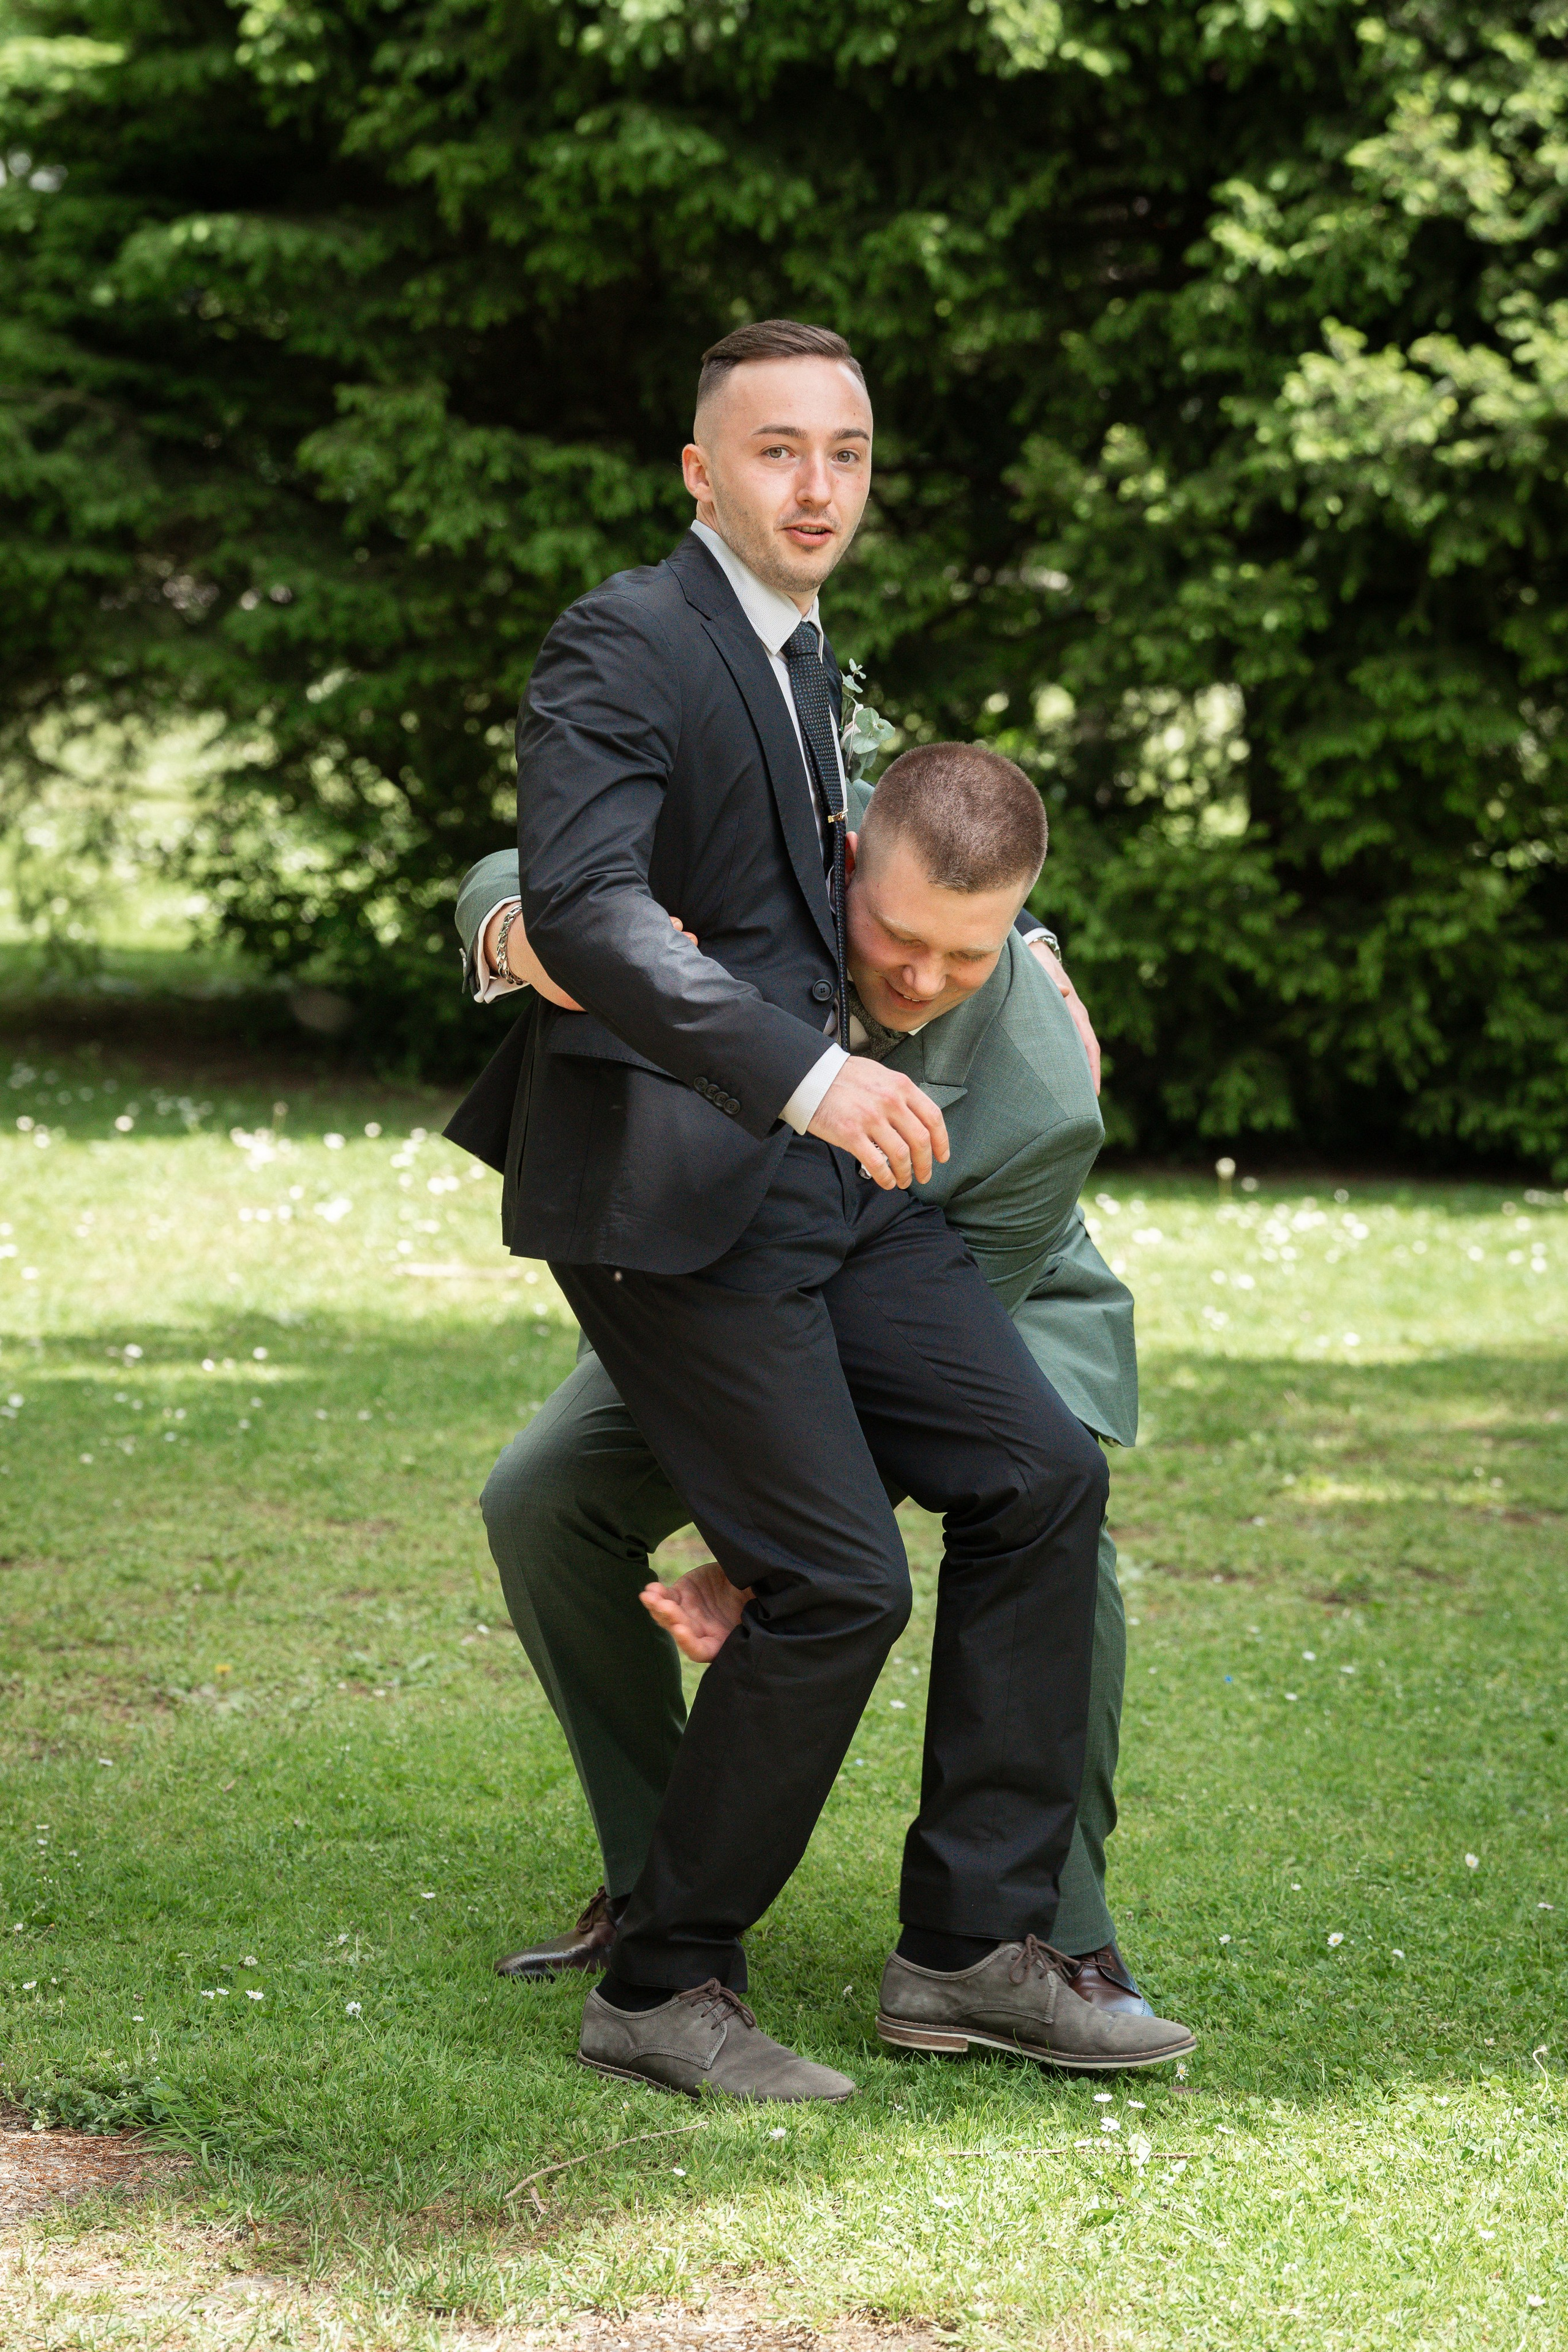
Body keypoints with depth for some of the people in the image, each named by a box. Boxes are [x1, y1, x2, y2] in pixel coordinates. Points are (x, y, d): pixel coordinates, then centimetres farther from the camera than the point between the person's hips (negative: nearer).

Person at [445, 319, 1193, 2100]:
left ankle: (971, 1950, 6)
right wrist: (806, 1071, -39)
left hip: (818, 1164, 9)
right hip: (664, 1185, -9)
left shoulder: (804, 663, 17)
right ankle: (659, 1993, 4)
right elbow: (582, 911, -28)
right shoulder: (623, 646, -13)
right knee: (836, 1583, -12)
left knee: (1039, 1474, 0)